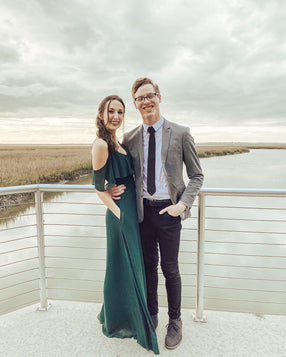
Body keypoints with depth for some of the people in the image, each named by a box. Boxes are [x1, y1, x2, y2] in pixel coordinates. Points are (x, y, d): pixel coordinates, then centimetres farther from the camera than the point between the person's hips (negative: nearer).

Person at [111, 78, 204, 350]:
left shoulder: (180, 133, -5)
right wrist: (116, 188, -7)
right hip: (142, 210, 3)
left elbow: (196, 175, -1)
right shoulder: (130, 138, 4)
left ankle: (175, 322, 35)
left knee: (170, 269, 10)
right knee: (148, 266, 17)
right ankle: (151, 316, 40)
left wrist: (183, 204, -15)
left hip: (168, 211, -3)